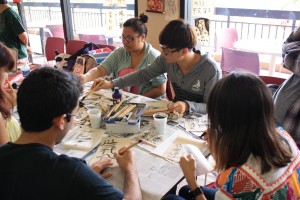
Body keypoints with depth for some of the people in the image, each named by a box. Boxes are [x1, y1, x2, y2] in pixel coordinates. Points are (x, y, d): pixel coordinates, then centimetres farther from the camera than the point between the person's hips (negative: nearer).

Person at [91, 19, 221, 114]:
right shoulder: (166, 60, -9)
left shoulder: (211, 70, -24)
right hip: (177, 116, 5)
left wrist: (187, 106, -37)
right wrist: (112, 84, -8)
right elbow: (143, 75, 1)